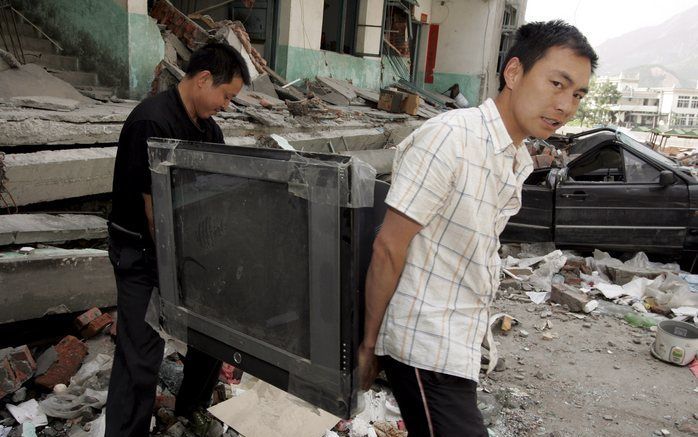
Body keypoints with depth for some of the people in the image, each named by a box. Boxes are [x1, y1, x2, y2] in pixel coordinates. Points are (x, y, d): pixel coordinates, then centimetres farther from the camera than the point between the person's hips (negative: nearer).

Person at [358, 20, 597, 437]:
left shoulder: (520, 162, 8)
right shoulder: (450, 137, -19)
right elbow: (389, 248, -18)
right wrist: (370, 343, -10)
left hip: (460, 346, 8)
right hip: (427, 348, -8)